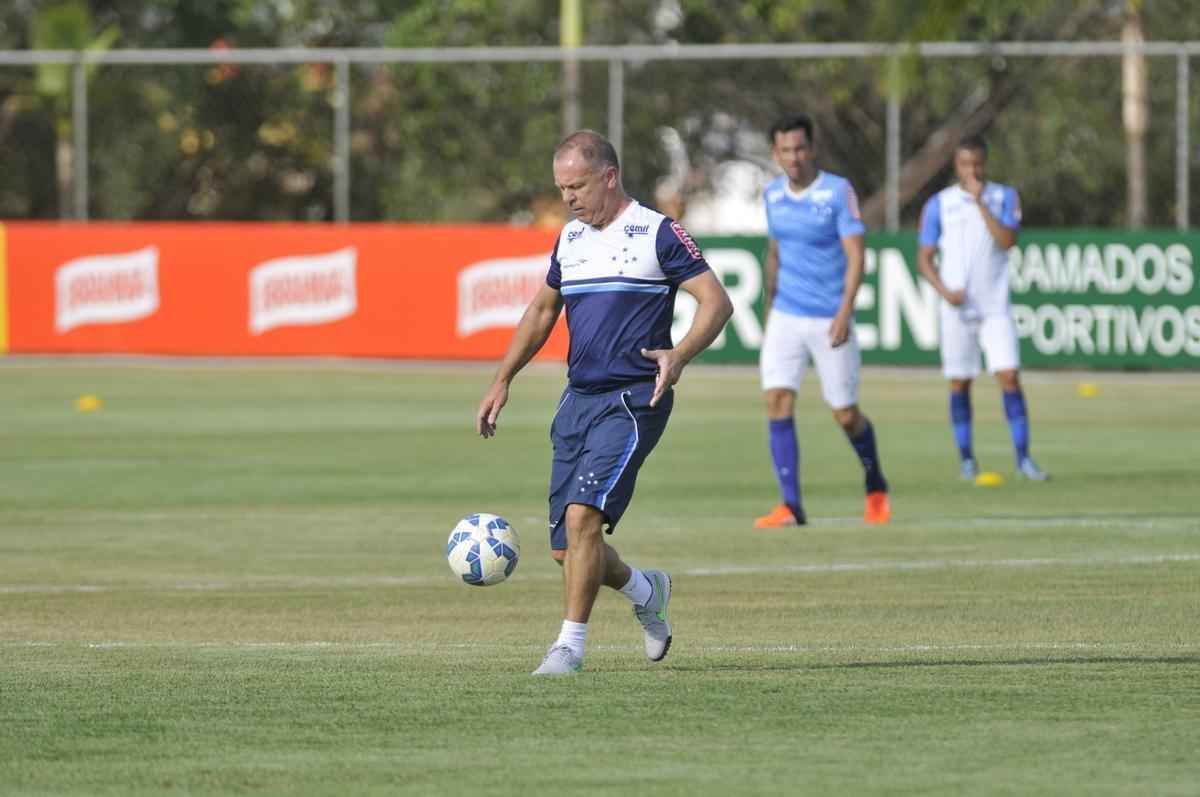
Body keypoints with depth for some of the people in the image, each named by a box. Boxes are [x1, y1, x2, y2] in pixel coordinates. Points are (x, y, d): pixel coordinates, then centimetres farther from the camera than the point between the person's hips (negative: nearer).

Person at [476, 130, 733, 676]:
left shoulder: (657, 234, -6)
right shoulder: (570, 239, 15)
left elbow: (716, 300, -10)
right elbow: (542, 311, 28)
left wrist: (680, 354, -27)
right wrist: (502, 381, 22)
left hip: (632, 401, -7)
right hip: (577, 401, 7)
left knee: (582, 515, -22)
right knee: (567, 549, 5)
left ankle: (570, 645, -16)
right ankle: (646, 592, 33)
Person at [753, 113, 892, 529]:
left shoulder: (838, 192, -10)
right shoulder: (773, 194, 6)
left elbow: (856, 257, -14)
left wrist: (844, 312, -23)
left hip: (830, 320, -4)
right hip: (785, 318, 4)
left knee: (845, 414, 2)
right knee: (777, 401, -13)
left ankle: (876, 488, 30)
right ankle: (791, 506, -12)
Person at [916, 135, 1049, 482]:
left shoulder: (1004, 197, 3)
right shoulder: (939, 204, 2)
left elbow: (1008, 240, -13)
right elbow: (924, 259, 4)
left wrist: (980, 203, -17)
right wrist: (945, 291, -12)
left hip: (995, 307, 0)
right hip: (957, 308, 0)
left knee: (1009, 376, -10)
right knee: (959, 383, 3)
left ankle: (1023, 456, -7)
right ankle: (965, 457, 14)